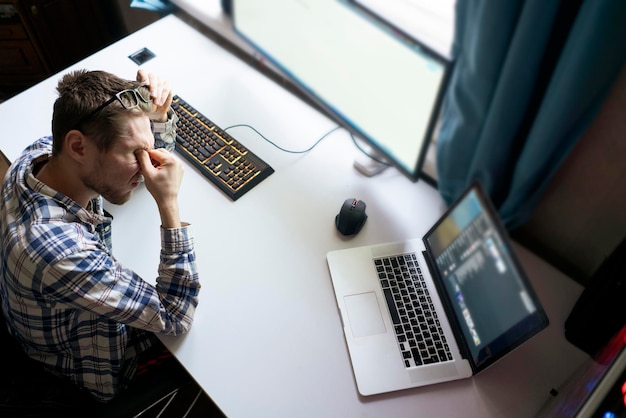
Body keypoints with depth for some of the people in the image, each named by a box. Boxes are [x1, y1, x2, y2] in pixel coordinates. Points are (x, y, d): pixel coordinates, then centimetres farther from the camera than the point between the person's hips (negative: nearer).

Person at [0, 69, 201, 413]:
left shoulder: (43, 151, -19)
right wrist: (169, 203, -41)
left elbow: (160, 155, -3)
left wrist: (158, 115, -25)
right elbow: (176, 319, -34)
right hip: (107, 378, -7)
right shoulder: (61, 251, -44)